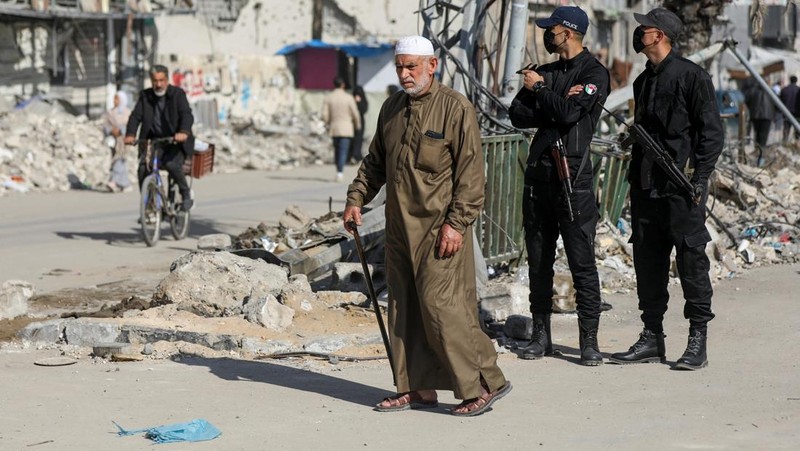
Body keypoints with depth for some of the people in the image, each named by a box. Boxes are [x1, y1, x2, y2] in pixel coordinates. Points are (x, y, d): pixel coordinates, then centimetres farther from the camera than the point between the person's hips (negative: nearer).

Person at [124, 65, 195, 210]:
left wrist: (184, 132, -41)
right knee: (143, 168, -19)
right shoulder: (145, 96, 3)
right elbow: (136, 116, -6)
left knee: (172, 164, -30)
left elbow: (187, 115, -19)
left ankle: (186, 193, -3)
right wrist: (130, 135, -26)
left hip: (175, 141, -3)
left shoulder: (177, 94, -6)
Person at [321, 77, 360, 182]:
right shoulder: (348, 97, -7)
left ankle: (339, 171, 22)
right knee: (343, 151, -5)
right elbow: (355, 113, -5)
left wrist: (328, 125, 13)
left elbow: (325, 115, -5)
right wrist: (358, 125, 12)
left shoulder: (327, 98, -1)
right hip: (346, 128, -3)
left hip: (334, 128, 3)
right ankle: (339, 173, -17)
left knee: (337, 150, 19)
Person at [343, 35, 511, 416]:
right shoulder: (392, 108, 14)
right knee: (404, 310, 8)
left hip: (440, 228, -7)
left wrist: (456, 223, -17)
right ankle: (417, 388, 16)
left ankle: (485, 383, -2)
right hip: (400, 227, 7)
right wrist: (356, 199, 11)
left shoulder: (456, 109, -9)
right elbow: (375, 162, 24)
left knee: (440, 306, -12)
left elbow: (471, 174, -12)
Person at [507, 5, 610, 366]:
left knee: (581, 262, -7)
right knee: (539, 260, 9)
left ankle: (589, 340, -5)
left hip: (573, 176, -7)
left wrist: (538, 90, -3)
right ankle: (540, 335, 16)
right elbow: (517, 115, 5)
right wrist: (556, 103, -9)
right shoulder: (545, 72, 17)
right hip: (538, 174, 7)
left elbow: (569, 113, -18)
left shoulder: (594, 73, -3)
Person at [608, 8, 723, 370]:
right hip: (645, 188, 8)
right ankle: (652, 338, 16)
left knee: (691, 260, -4)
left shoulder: (691, 75, -6)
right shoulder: (643, 81, 17)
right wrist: (634, 180, 17)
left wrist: (700, 178, -14)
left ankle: (698, 342, 2)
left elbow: (711, 130, -8)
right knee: (647, 262, 8)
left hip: (681, 188, -8)